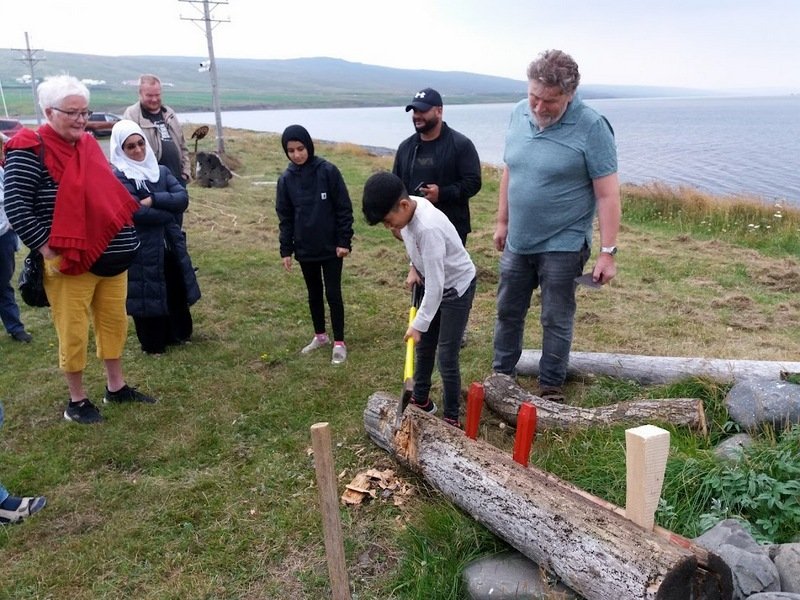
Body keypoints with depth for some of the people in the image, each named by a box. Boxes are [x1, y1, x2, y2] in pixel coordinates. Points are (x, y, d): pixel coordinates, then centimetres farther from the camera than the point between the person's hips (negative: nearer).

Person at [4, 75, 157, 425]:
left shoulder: (89, 145, 10)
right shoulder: (30, 150, -11)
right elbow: (15, 207, -14)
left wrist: (125, 238, 14)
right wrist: (48, 250, -18)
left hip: (112, 257, 7)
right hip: (70, 262, -7)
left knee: (114, 323, 15)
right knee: (73, 331, 4)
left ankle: (116, 387, 30)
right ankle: (76, 400, 19)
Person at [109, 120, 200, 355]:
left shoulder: (161, 171, 8)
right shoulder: (117, 178, -8)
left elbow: (183, 198, -5)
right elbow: (137, 212, -21)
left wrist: (153, 200, -17)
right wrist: (168, 213, -11)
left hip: (171, 244, 5)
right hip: (142, 250, -5)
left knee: (177, 292, 15)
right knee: (148, 297, 5)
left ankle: (179, 333, 35)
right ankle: (153, 343, 21)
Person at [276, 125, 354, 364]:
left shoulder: (328, 171, -10)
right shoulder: (286, 179, 0)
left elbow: (344, 208, -8)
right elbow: (285, 217, 6)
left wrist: (344, 241, -10)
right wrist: (286, 250, 4)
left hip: (331, 247, -4)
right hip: (305, 249, 4)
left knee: (333, 293, 1)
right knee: (314, 293, 15)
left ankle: (339, 343, 12)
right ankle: (320, 336, 32)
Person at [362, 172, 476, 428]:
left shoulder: (428, 227, -36)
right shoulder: (408, 210, -11)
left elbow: (435, 285, -32)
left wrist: (418, 324, -27)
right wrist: (414, 268, -2)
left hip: (456, 287, -9)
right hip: (435, 284, 9)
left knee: (446, 355, -5)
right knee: (424, 345, 17)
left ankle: (452, 417, 11)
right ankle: (420, 399, 35)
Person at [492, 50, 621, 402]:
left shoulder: (591, 127, -16)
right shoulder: (519, 114, 1)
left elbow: (607, 194, -16)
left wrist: (607, 252, -18)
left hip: (562, 245, -5)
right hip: (517, 241, 6)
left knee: (556, 320, 7)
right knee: (508, 310, 16)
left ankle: (551, 385, 24)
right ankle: (501, 373, 33)